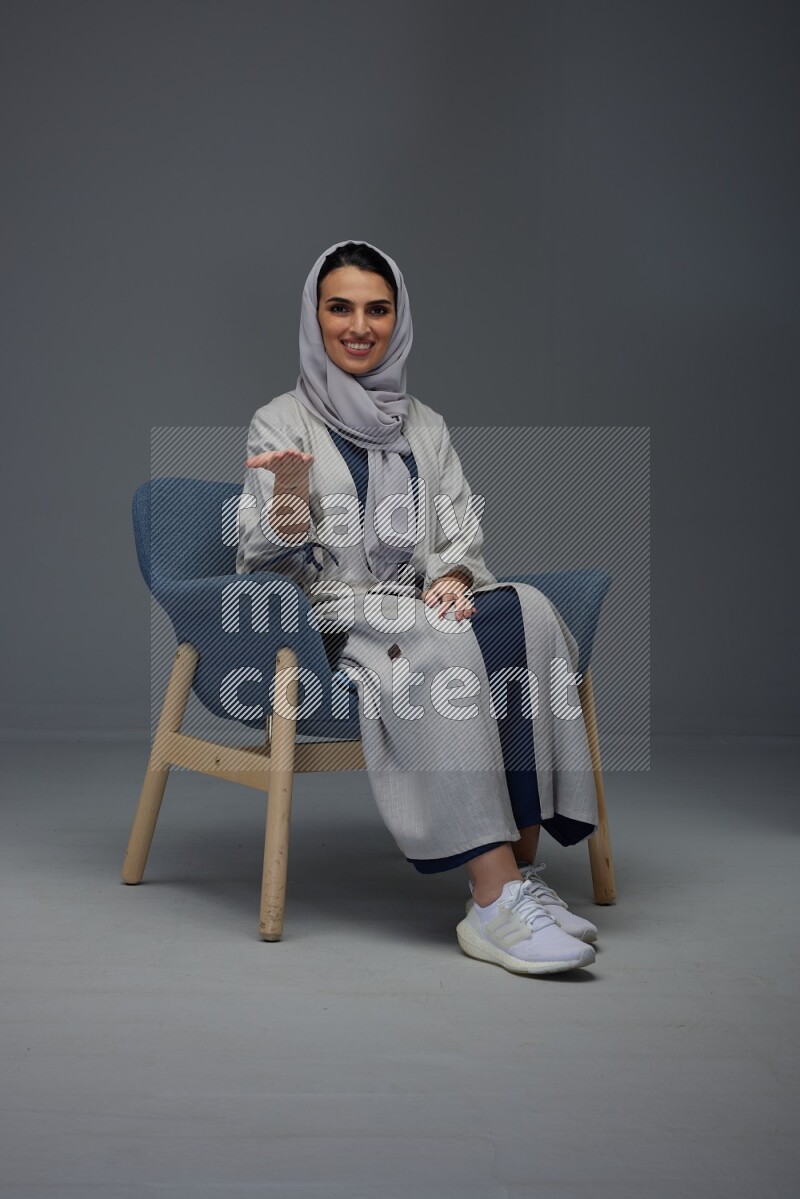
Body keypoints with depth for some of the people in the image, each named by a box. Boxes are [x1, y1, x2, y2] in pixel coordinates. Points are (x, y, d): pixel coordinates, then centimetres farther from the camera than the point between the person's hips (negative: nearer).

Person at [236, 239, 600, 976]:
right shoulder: (282, 421, 8)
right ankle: (496, 902, -40)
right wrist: (290, 492, -22)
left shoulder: (425, 426, 20)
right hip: (332, 624, -4)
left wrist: (454, 577, -10)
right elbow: (272, 562, -1)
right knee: (443, 650, -36)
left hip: (424, 614, 4)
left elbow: (462, 536, 13)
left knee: (528, 613, -29)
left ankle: (521, 868, -31)